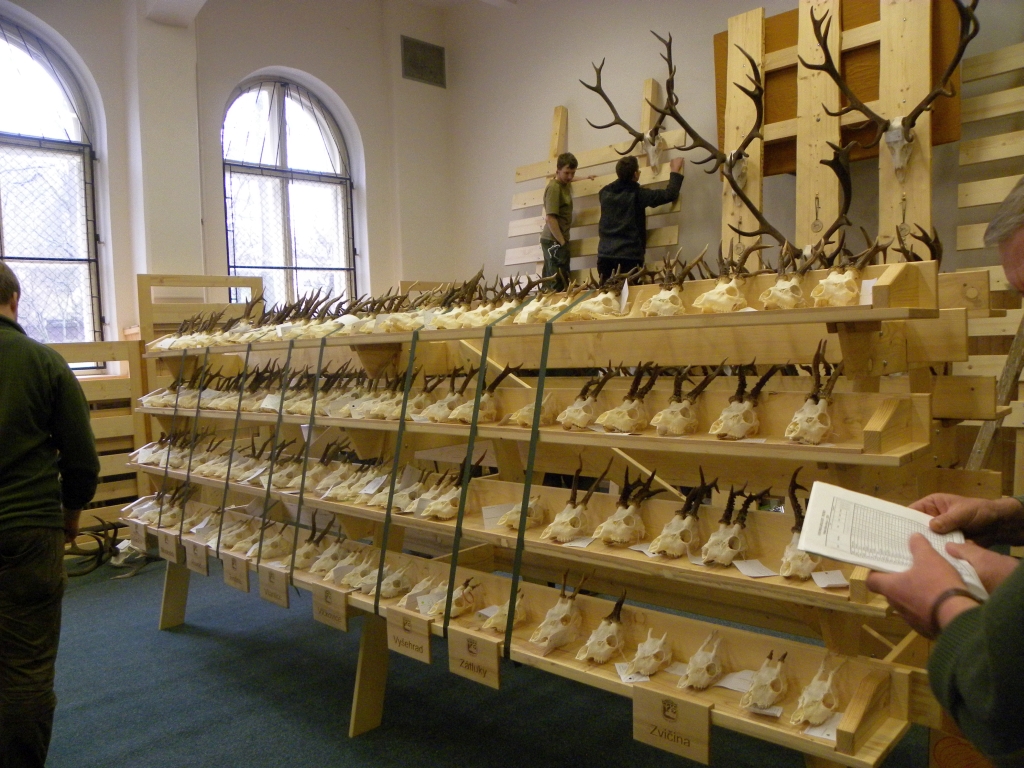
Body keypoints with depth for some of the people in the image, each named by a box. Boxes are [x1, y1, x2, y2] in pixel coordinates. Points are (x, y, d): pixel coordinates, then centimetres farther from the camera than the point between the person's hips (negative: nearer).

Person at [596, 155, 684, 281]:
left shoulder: (604, 193, 7)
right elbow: (670, 194, -1)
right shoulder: (637, 194, -6)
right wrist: (675, 171, 14)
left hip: (605, 255, 5)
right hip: (629, 256, -5)